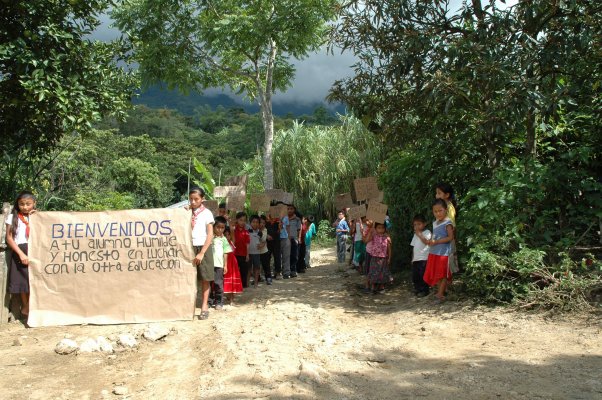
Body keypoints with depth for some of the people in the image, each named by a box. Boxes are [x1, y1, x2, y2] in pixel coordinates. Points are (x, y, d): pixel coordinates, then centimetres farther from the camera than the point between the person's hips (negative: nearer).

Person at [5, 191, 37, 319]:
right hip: (20, 252, -1)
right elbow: (9, 238, -2)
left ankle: (27, 308, 11)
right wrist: (21, 254, -12)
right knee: (23, 281, 3)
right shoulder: (12, 217, 4)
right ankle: (26, 307, 20)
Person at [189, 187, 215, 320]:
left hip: (203, 248, -3)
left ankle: (204, 306, 12)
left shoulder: (206, 213, -2)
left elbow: (210, 235, -7)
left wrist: (202, 253, -15)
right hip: (189, 248, 3)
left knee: (205, 278, 3)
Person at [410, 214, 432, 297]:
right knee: (415, 275, 8)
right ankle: (417, 288, 20)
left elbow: (427, 242, -21)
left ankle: (424, 290, 3)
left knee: (423, 275, -6)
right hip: (415, 259, 7)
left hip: (423, 258, -7)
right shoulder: (415, 234, 20)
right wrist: (412, 258, 17)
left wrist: (419, 234, -20)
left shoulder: (427, 232, -2)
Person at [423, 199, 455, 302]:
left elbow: (450, 237, -17)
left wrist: (436, 242, -20)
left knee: (443, 274, -2)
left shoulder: (447, 223, -11)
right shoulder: (435, 223, 13)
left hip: (443, 253, -8)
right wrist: (430, 241, 2)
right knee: (437, 274, 13)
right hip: (434, 252, 8)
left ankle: (440, 295, 1)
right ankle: (441, 292, 24)